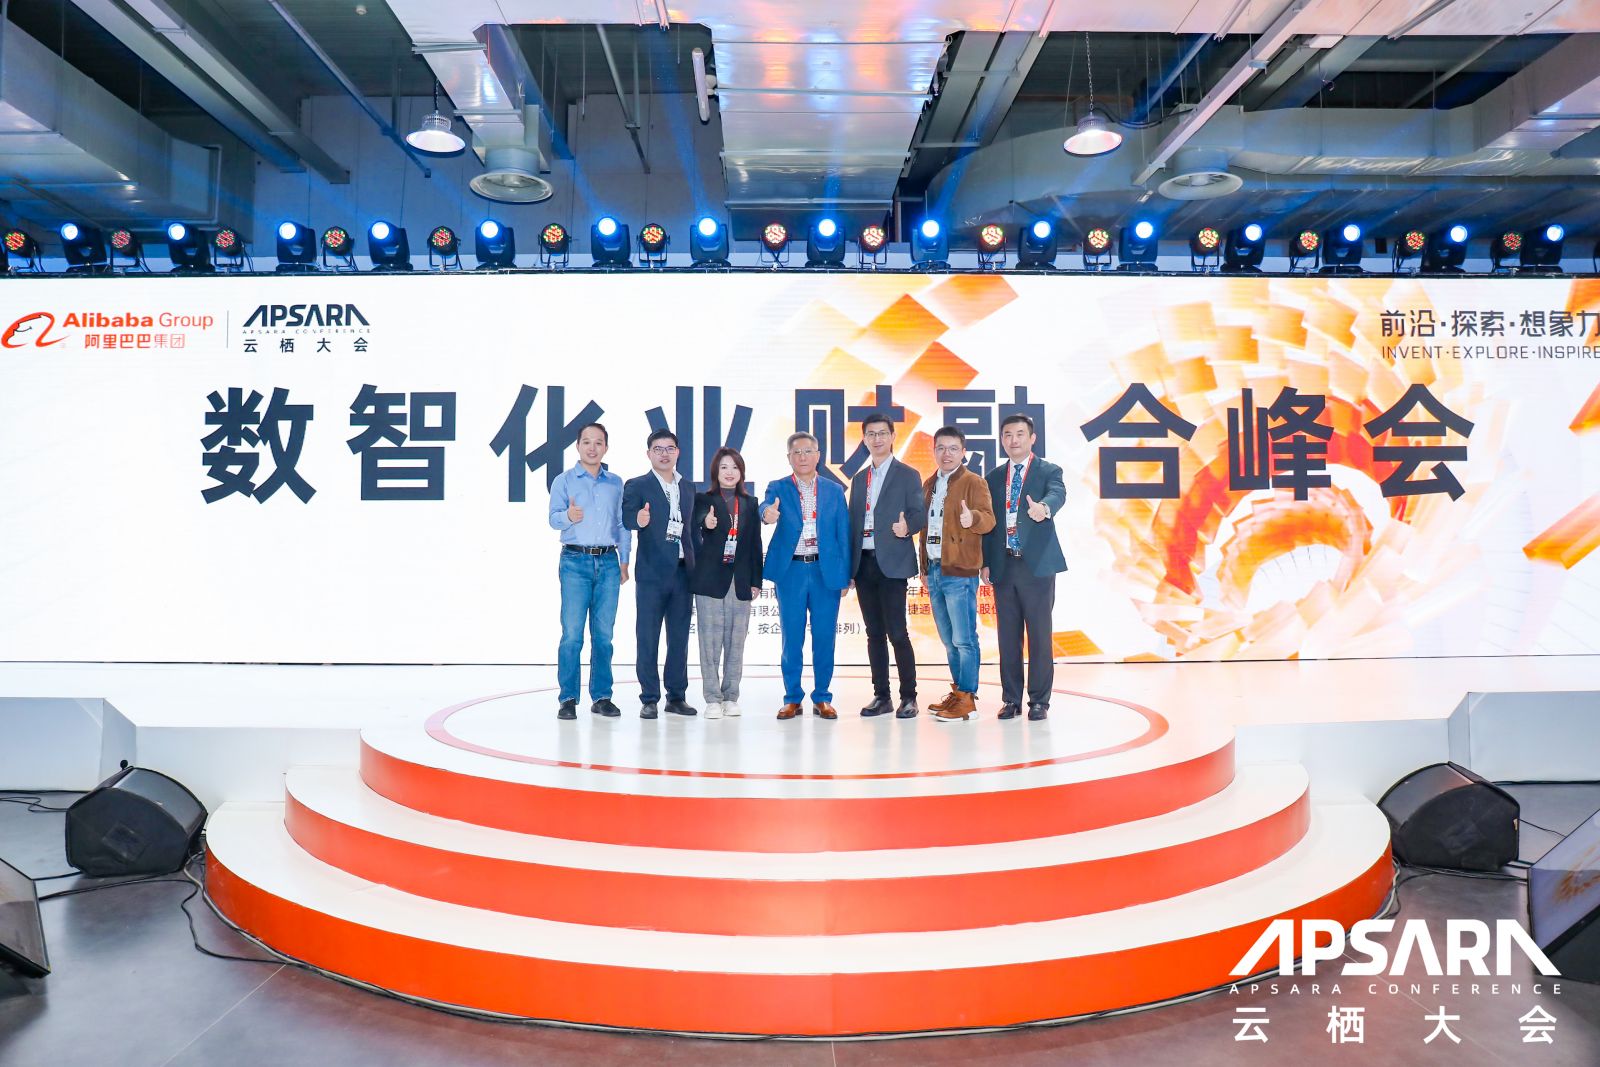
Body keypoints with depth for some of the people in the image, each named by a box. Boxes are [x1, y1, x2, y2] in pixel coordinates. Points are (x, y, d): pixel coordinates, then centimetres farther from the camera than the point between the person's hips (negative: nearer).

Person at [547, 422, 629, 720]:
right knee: (572, 634, -5)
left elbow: (622, 524, 16)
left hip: (608, 562, 3)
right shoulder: (564, 480, 7)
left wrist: (624, 561, 10)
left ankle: (601, 697, 10)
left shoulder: (615, 483, 15)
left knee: (603, 634, 4)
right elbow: (553, 517, -5)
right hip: (575, 561, -2)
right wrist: (568, 516, -27)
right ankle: (568, 699, 1)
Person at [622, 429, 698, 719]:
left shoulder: (687, 488, 14)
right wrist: (639, 520, -42)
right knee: (648, 638, 0)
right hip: (652, 573, -4)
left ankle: (677, 696, 17)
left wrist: (697, 567, 10)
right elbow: (627, 518, -19)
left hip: (683, 571, 5)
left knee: (679, 638, 9)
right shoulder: (637, 486, -2)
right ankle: (649, 699, 7)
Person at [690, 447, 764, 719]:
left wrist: (756, 580, 6)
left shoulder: (750, 503, 11)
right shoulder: (704, 500, 2)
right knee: (711, 641, -1)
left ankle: (730, 697, 15)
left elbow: (755, 543, 11)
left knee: (736, 641, 7)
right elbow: (697, 523, -17)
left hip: (740, 582, 3)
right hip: (710, 580, -3)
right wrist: (707, 523, -40)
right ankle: (713, 699, 5)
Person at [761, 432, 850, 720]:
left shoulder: (834, 490, 8)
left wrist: (845, 576, 1)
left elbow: (843, 534, 6)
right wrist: (767, 514, -43)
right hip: (791, 570, -1)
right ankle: (792, 699, 15)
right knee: (792, 639, 4)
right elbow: (767, 505, -18)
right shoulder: (778, 488, 5)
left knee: (824, 638, 4)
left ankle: (822, 699, 15)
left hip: (826, 571, 1)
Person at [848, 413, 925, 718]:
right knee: (874, 633, 8)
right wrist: (848, 566, 11)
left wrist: (907, 527, -26)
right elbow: (853, 521, 17)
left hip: (892, 563, -5)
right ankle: (881, 696, 14)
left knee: (897, 632, -8)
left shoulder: (907, 475, 3)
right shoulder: (859, 478, 18)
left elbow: (918, 515, -2)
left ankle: (908, 698, 1)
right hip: (863, 563, 5)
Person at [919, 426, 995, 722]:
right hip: (934, 571, 7)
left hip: (959, 572, -7)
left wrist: (972, 518, -38)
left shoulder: (973, 482, -4)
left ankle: (967, 698, 1)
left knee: (964, 639, -5)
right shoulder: (929, 484, 16)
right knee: (949, 640, 13)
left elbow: (988, 519, -16)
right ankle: (958, 693, 22)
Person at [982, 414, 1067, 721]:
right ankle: (1011, 699, 16)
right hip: (1003, 566, 4)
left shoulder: (1049, 471, 2)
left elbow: (1058, 493, -21)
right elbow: (988, 521, 13)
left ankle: (1039, 701, 8)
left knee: (1039, 635, -1)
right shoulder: (994, 477, 14)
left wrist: (1044, 508, -44)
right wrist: (985, 562, 5)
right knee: (1008, 636, 7)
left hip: (1037, 565, -4)